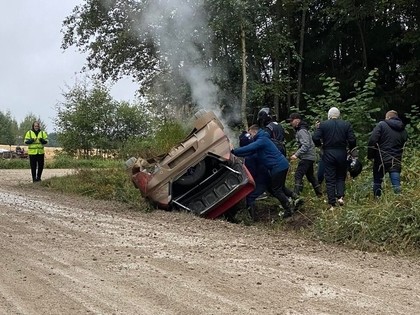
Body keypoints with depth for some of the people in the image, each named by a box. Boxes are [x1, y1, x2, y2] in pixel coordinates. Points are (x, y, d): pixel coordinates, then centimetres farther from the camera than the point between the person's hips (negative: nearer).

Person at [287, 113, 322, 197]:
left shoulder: (302, 131, -17)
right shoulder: (298, 130, 15)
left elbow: (306, 145, -25)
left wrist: (296, 155, -27)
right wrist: (296, 154, 10)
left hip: (307, 157, -11)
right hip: (310, 156, 11)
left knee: (298, 175, -16)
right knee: (310, 175, 20)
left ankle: (296, 195, -22)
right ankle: (319, 193, 30)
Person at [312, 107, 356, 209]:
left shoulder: (323, 124, -3)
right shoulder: (346, 124, 0)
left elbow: (315, 138, -10)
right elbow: (352, 140, -7)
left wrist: (320, 145, 9)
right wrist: (350, 148, 12)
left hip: (328, 154, -1)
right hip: (342, 154, 1)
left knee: (330, 179, 4)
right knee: (341, 177, 18)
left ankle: (332, 204, 3)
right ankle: (340, 196, -2)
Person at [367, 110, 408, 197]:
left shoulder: (382, 125, -2)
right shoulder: (403, 130, 12)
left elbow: (372, 140, -10)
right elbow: (403, 146, 12)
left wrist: (370, 156, -4)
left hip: (381, 160, -3)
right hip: (396, 161, 3)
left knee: (377, 183, 8)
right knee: (396, 184, 3)